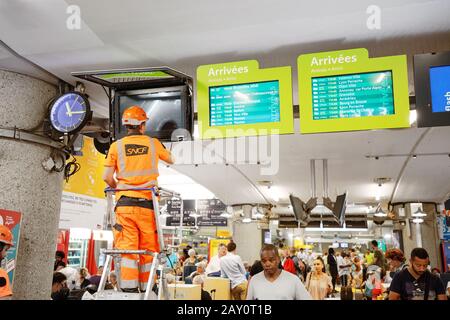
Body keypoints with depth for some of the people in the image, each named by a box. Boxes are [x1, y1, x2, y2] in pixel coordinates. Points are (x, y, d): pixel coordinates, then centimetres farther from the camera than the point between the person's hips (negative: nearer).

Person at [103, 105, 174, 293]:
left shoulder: (117, 146, 4)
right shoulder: (153, 143, 6)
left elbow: (107, 177, -1)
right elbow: (171, 160, 24)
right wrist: (161, 150, 44)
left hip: (125, 202, 0)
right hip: (147, 202, 0)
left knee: (127, 247, 0)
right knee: (148, 248, 6)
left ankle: (129, 288, -3)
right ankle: (146, 288, 10)